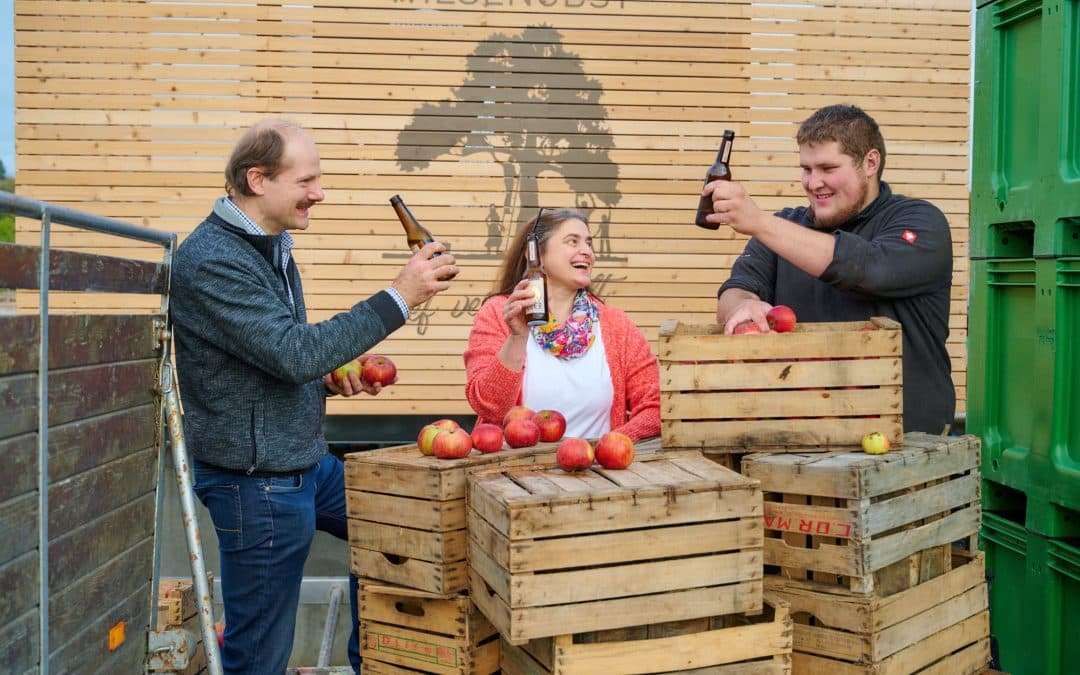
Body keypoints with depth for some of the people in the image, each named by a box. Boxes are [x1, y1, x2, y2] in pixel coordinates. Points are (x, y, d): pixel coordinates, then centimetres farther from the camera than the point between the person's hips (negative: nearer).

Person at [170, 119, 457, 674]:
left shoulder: (271, 247, 9)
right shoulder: (210, 261, -22)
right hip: (256, 479, -9)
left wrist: (328, 378, 0)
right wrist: (400, 296, -28)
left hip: (307, 462, 10)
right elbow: (294, 350, -29)